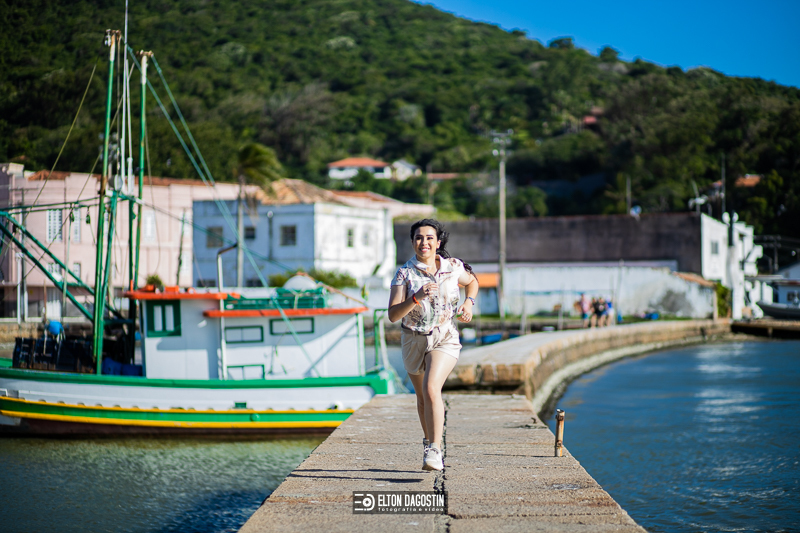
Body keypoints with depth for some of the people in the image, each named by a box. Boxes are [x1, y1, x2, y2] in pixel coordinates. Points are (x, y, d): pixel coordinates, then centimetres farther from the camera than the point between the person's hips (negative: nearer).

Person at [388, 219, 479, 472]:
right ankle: (429, 441, 43)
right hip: (414, 339, 2)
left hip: (444, 338, -2)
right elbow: (393, 315, -17)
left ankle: (435, 451, -23)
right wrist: (416, 298, -31)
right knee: (422, 396, 19)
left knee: (431, 389, -25)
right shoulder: (404, 273, -10)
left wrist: (469, 303, 1)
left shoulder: (453, 267, -5)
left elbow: (472, 282, 19)